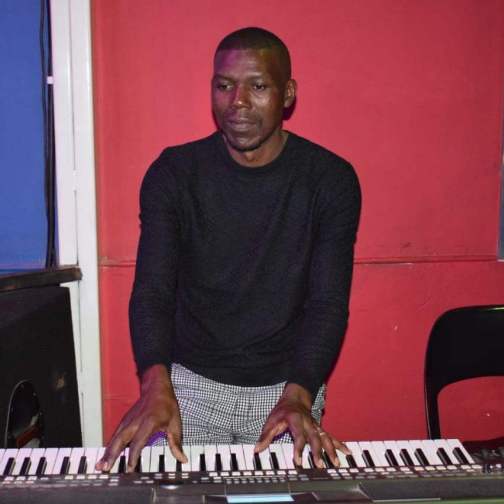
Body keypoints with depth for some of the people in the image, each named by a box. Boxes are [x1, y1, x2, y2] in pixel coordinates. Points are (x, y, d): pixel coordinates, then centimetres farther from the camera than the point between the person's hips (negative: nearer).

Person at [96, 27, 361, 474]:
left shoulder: (331, 179, -8)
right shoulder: (174, 173, -7)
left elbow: (329, 301, -12)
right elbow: (152, 289, -13)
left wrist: (297, 397, -27)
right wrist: (156, 386, -31)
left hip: (288, 385, 0)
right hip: (190, 382, 0)